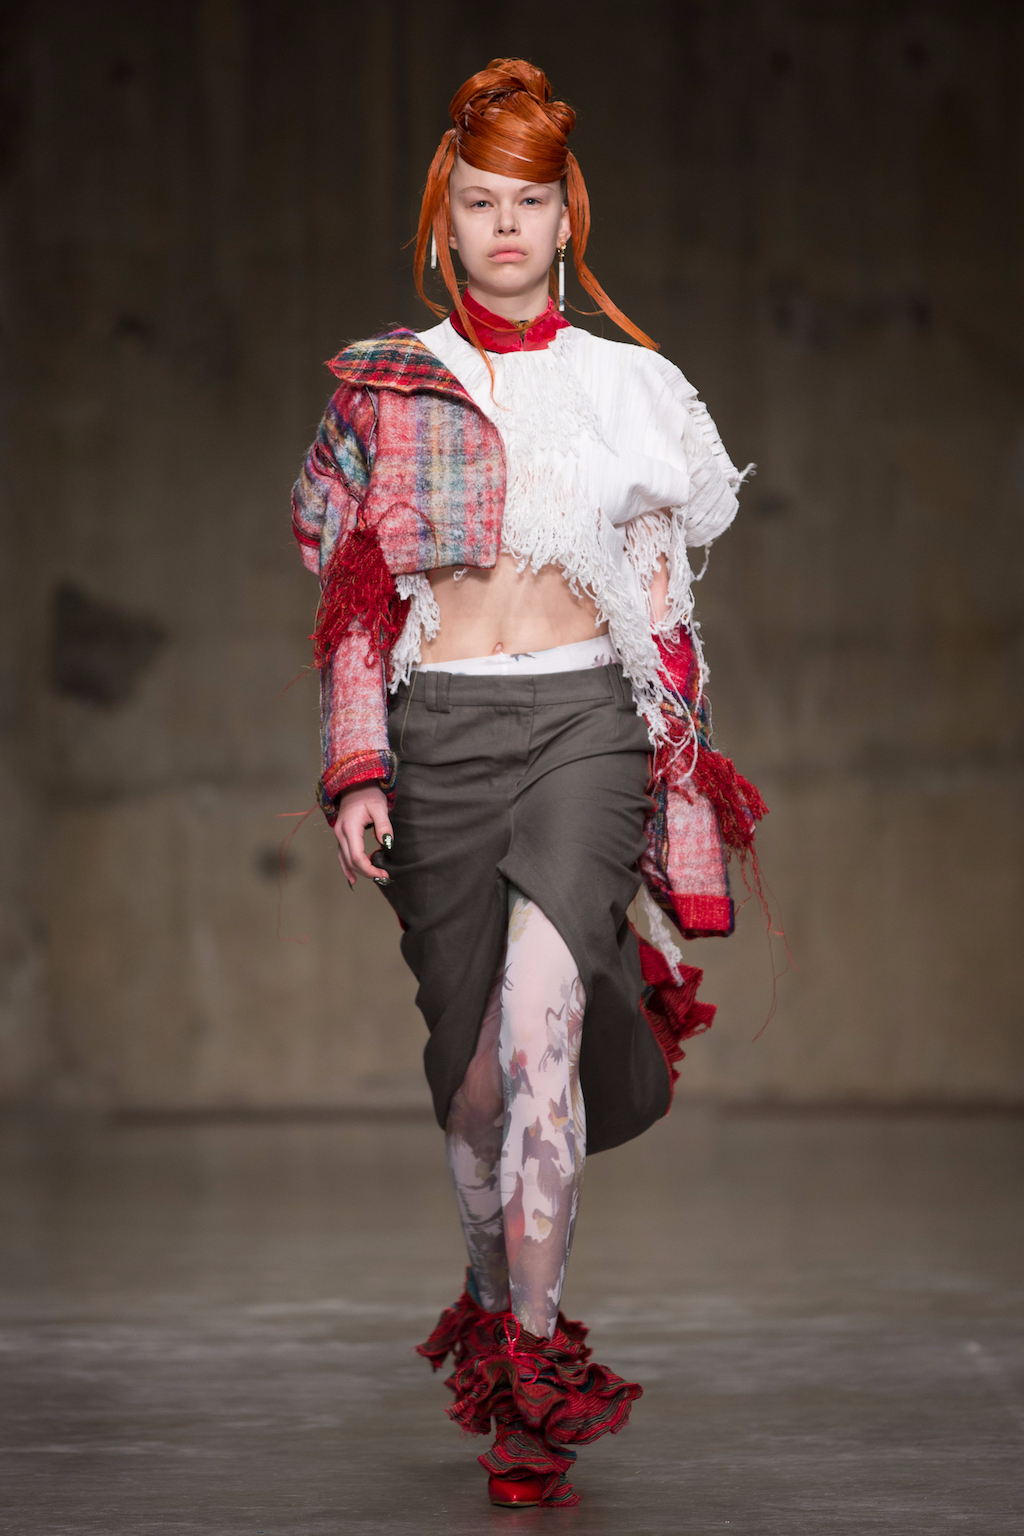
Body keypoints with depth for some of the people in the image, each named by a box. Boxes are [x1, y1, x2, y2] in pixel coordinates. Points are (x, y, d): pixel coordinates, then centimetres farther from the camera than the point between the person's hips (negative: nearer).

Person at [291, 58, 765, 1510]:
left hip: (583, 721, -1)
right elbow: (351, 597, 7)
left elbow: (663, 609, 10)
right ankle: (497, 1306, 28)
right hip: (436, 733, 2)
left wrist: (682, 792, 7)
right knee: (471, 1061, 6)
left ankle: (528, 1358, -17)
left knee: (536, 1026, -19)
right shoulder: (384, 386, 8)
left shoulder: (627, 389, 8)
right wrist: (356, 770, -2)